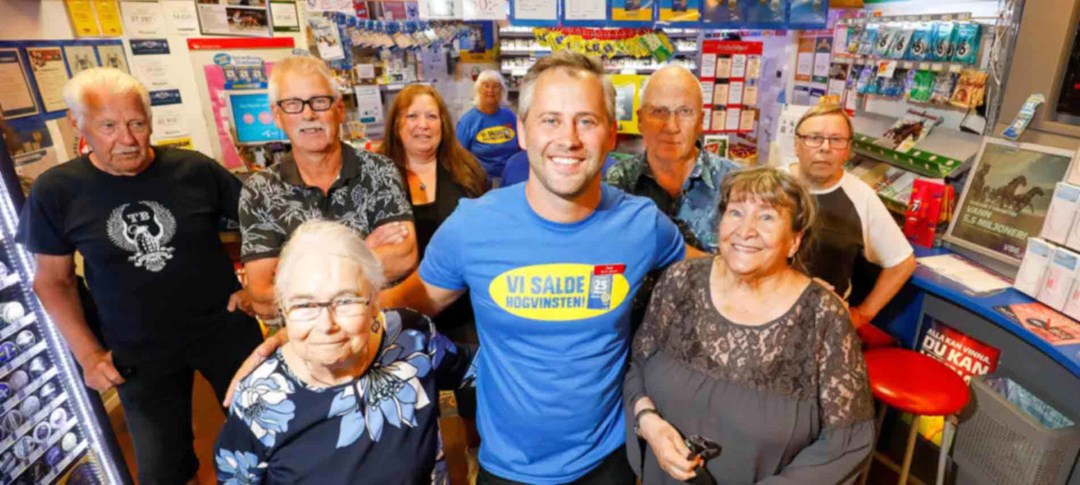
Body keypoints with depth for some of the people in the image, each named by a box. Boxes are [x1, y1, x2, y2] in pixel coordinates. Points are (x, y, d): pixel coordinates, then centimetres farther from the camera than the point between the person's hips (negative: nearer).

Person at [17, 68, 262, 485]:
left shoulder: (194, 170, -11)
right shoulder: (56, 191, -7)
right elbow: (52, 279, 4)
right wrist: (88, 353, -1)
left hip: (225, 330, 0)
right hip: (139, 355, 1)